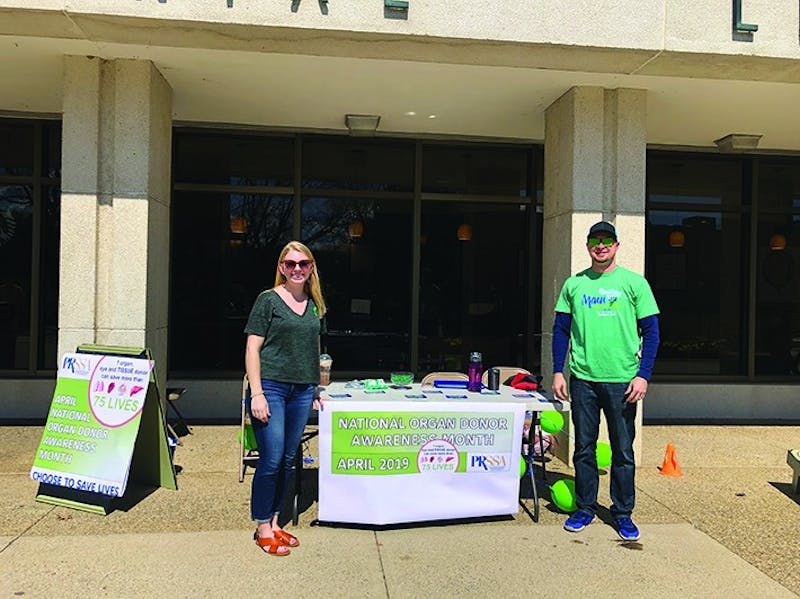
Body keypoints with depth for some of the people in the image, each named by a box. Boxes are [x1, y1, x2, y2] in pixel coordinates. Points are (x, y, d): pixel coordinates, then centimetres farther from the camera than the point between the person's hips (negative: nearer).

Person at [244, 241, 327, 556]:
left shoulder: (314, 305, 12)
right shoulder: (268, 300, -3)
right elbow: (252, 348, -6)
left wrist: (316, 390, 16)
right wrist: (257, 393, -13)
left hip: (301, 392, 6)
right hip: (271, 387, -5)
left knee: (288, 461, 11)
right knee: (271, 459, -5)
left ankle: (274, 523, 26)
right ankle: (262, 528, 13)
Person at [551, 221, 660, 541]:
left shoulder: (634, 283, 1)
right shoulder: (574, 284, 8)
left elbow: (651, 332, 1)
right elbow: (561, 330, 10)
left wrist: (643, 375, -8)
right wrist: (558, 372, 3)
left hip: (621, 379, -2)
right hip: (582, 378, 2)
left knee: (623, 449, 6)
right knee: (584, 447, 10)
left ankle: (623, 512, 21)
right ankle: (585, 508, 24)